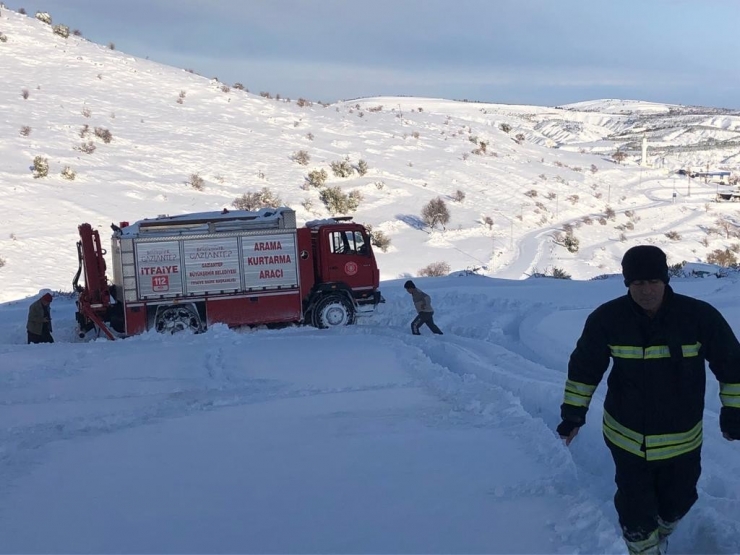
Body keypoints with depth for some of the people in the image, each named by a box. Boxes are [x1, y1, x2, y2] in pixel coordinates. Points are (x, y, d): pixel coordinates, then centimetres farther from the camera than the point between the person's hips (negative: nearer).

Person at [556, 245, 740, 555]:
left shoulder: (699, 316, -17)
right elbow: (584, 367, -1)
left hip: (682, 439, 1)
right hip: (626, 436, -1)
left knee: (676, 503, 21)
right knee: (635, 508, 7)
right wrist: (573, 414, 0)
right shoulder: (608, 318, -14)